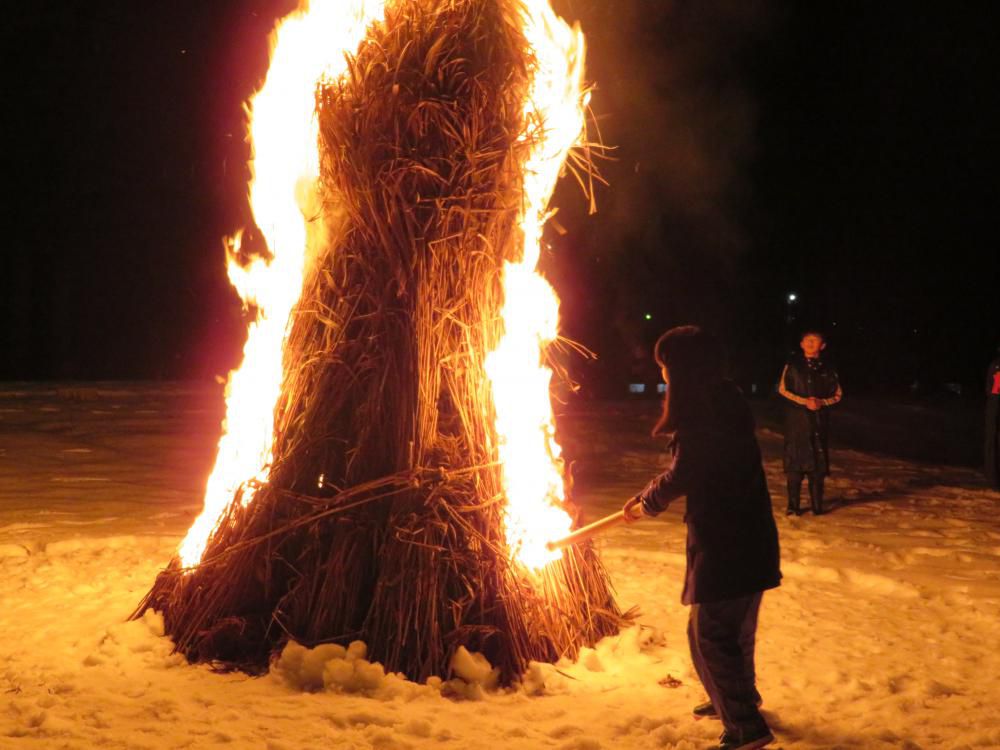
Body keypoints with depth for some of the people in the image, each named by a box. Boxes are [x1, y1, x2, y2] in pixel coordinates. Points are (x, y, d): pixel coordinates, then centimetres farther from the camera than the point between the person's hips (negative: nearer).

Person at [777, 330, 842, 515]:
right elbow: (783, 389, 2)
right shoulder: (793, 365, 3)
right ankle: (793, 506, 2)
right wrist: (804, 401, -10)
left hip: (819, 419, 2)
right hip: (796, 419, -2)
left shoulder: (826, 368, 7)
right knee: (795, 462, -4)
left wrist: (822, 402, -7)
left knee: (818, 463, 1)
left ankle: (817, 506, 8)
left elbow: (837, 394, 12)